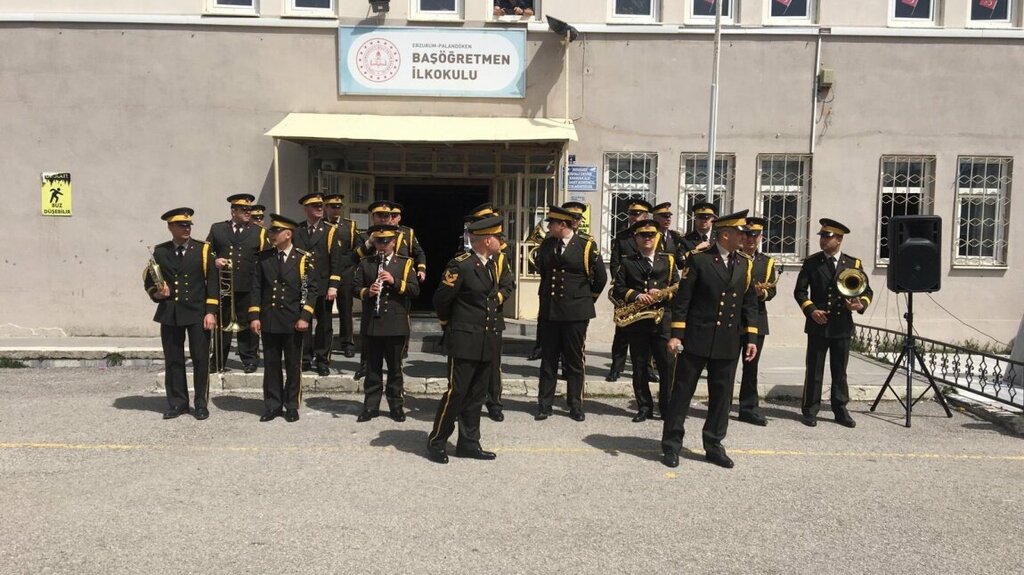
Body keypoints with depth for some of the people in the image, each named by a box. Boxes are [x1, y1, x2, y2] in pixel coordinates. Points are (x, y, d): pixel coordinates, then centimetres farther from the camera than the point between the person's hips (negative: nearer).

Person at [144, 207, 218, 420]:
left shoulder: (204, 250, 1)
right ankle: (177, 403, 18)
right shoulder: (160, 252, 7)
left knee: (201, 359, 0)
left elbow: (213, 282, -2)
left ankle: (201, 404, 11)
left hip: (197, 313, -2)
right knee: (173, 360, 7)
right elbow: (149, 281, 15)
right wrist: (157, 294, -7)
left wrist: (210, 312, -8)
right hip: (170, 314, 2)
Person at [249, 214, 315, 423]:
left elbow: (311, 290, -5)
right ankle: (272, 405, 19)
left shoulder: (304, 259, -3)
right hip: (269, 320, 3)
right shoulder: (263, 257, 6)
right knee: (271, 365, 8)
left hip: (293, 321, -2)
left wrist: (305, 317, -12)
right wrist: (254, 316, -2)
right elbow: (256, 288, 5)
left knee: (293, 366, 7)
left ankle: (292, 406, 18)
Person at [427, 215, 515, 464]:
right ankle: (437, 441, 11)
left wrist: (498, 297, 9)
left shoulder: (497, 262, 8)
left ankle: (469, 443, 22)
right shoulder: (461, 265, -15)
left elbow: (509, 284, 27)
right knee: (456, 392, -4)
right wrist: (449, 323, 5)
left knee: (477, 394, 12)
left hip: (489, 341, 7)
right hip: (465, 340, -7)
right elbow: (441, 299, -10)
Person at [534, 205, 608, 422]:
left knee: (575, 361, 6)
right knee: (548, 359, 7)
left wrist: (587, 299, 8)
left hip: (576, 313, -3)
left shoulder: (587, 246, -6)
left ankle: (575, 406, 16)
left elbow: (601, 278, 1)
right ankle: (544, 405, 14)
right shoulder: (546, 245, 6)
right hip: (549, 310, 3)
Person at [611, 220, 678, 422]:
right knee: (639, 367, 5)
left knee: (667, 365, -2)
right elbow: (617, 288, 1)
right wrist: (635, 295, -17)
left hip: (662, 320, 0)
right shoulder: (627, 263, 9)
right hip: (636, 322, 0)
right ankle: (644, 407, 13)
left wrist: (661, 293, -15)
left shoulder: (668, 260, 11)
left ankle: (667, 407, 9)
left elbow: (678, 286, 4)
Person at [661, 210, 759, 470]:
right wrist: (676, 334, -12)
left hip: (729, 342, 5)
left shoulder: (745, 263, 8)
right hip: (697, 338, -4)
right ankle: (671, 446, 12)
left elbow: (750, 302, 12)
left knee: (722, 395, 10)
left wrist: (751, 337, 6)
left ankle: (714, 446, 23)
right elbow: (682, 298, -7)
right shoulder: (699, 258, -6)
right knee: (682, 391, 3)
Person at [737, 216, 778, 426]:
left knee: (751, 365, 6)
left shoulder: (767, 262, 12)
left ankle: (749, 408, 13)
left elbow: (771, 290, 4)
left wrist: (762, 293, -18)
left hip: (756, 318, 3)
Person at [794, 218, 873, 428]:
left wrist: (862, 304, -13)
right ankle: (810, 410, 11)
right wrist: (811, 310, -12)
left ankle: (841, 411, 19)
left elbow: (867, 290, 8)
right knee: (814, 370, 3)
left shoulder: (853, 264, 5)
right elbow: (800, 291, 2)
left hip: (842, 326, 1)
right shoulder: (811, 263, 3)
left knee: (840, 371, 9)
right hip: (818, 324, -1)